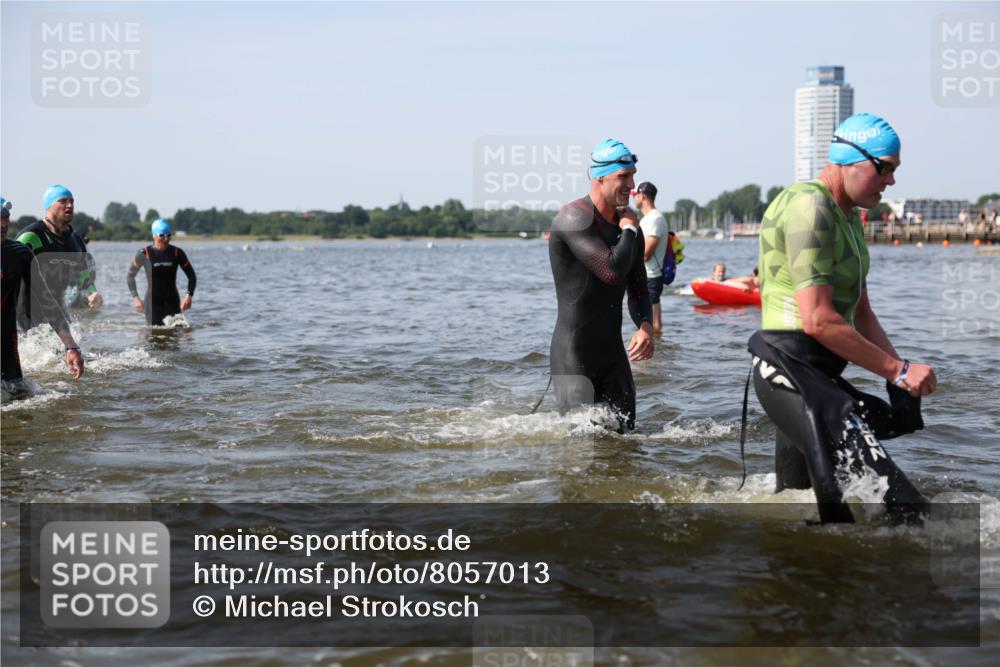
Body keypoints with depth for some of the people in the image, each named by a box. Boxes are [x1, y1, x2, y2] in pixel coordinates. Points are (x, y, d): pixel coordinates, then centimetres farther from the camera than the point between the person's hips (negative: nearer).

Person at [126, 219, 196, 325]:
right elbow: (130, 276, 7)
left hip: (172, 301, 2)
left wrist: (189, 296, -7)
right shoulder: (145, 254, -4)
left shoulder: (177, 253, 0)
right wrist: (135, 297, -2)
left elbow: (192, 276, 7)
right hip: (153, 302, -2)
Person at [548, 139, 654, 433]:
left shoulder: (628, 226, 9)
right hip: (572, 354, -7)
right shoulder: (575, 217, -16)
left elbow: (638, 292, 14)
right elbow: (612, 272, -26)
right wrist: (629, 230, -9)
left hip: (613, 353, 7)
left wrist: (645, 326, -7)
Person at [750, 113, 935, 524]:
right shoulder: (809, 207, -15)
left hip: (819, 376, 11)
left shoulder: (848, 219, 19)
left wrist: (898, 376, 6)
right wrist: (898, 370, -18)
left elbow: (861, 313, 22)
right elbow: (818, 320, -23)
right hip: (790, 369, -11)